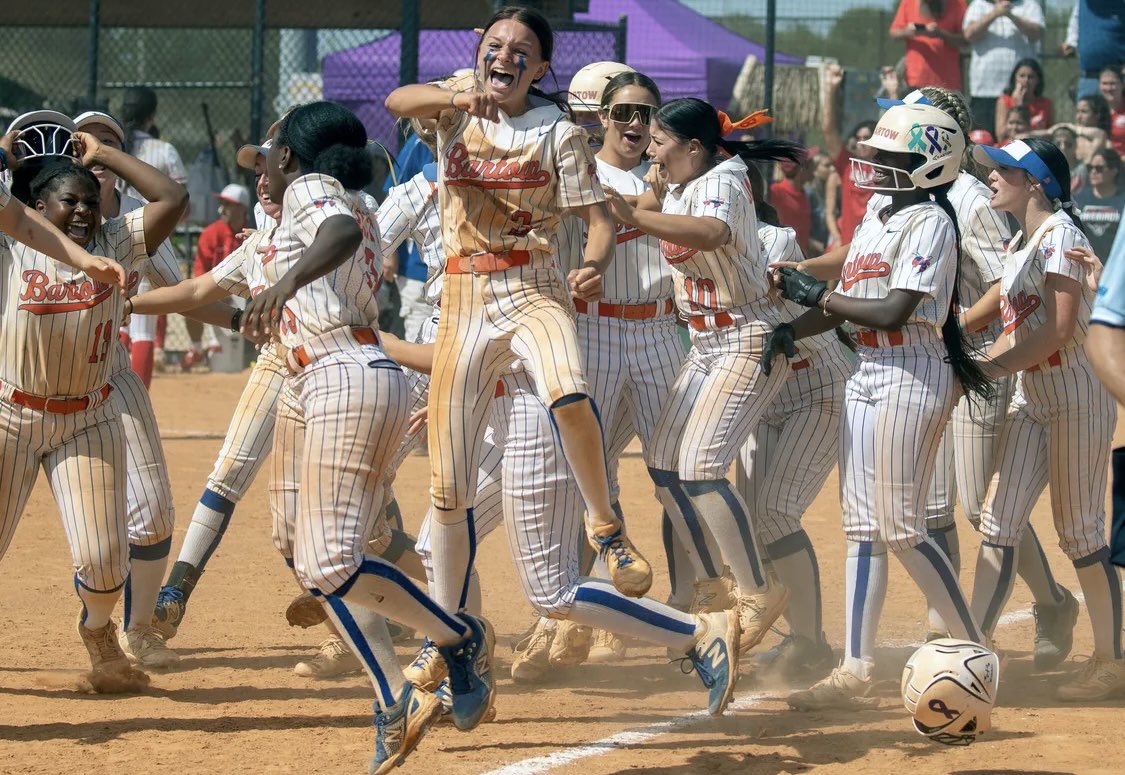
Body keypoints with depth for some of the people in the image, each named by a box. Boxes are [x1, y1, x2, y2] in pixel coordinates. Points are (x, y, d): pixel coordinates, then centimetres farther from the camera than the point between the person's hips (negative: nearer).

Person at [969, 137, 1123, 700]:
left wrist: (991, 368, -21)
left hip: (1076, 396, -9)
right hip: (1031, 399, 9)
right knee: (998, 526, 0)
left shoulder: (1060, 235, -14)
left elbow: (1059, 329, -22)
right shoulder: (1019, 243, 14)